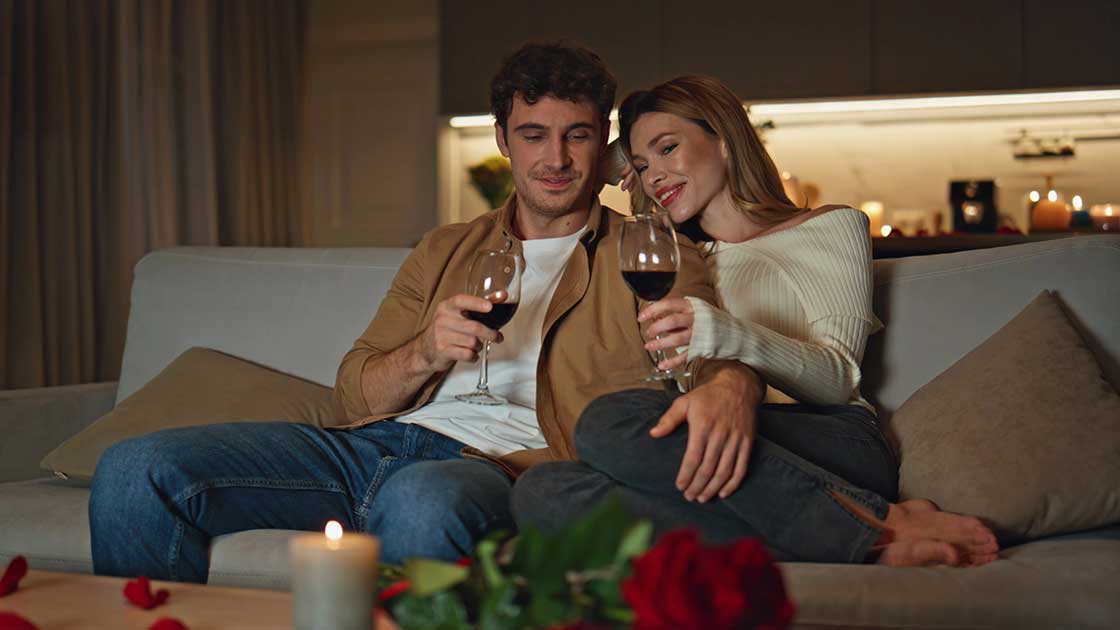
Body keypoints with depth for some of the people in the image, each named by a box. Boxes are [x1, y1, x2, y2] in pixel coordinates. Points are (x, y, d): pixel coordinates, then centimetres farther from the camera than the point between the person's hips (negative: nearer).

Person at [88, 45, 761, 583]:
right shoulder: (446, 250, 26)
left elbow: (725, 362, -5)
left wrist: (727, 391, -31)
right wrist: (425, 354, -3)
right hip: (370, 443, 5)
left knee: (420, 503, -43)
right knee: (136, 470, -15)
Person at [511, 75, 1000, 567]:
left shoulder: (830, 227, 18)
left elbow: (839, 378, 0)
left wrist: (726, 337, -17)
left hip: (835, 446, -5)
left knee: (613, 423, -32)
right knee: (540, 491, -29)